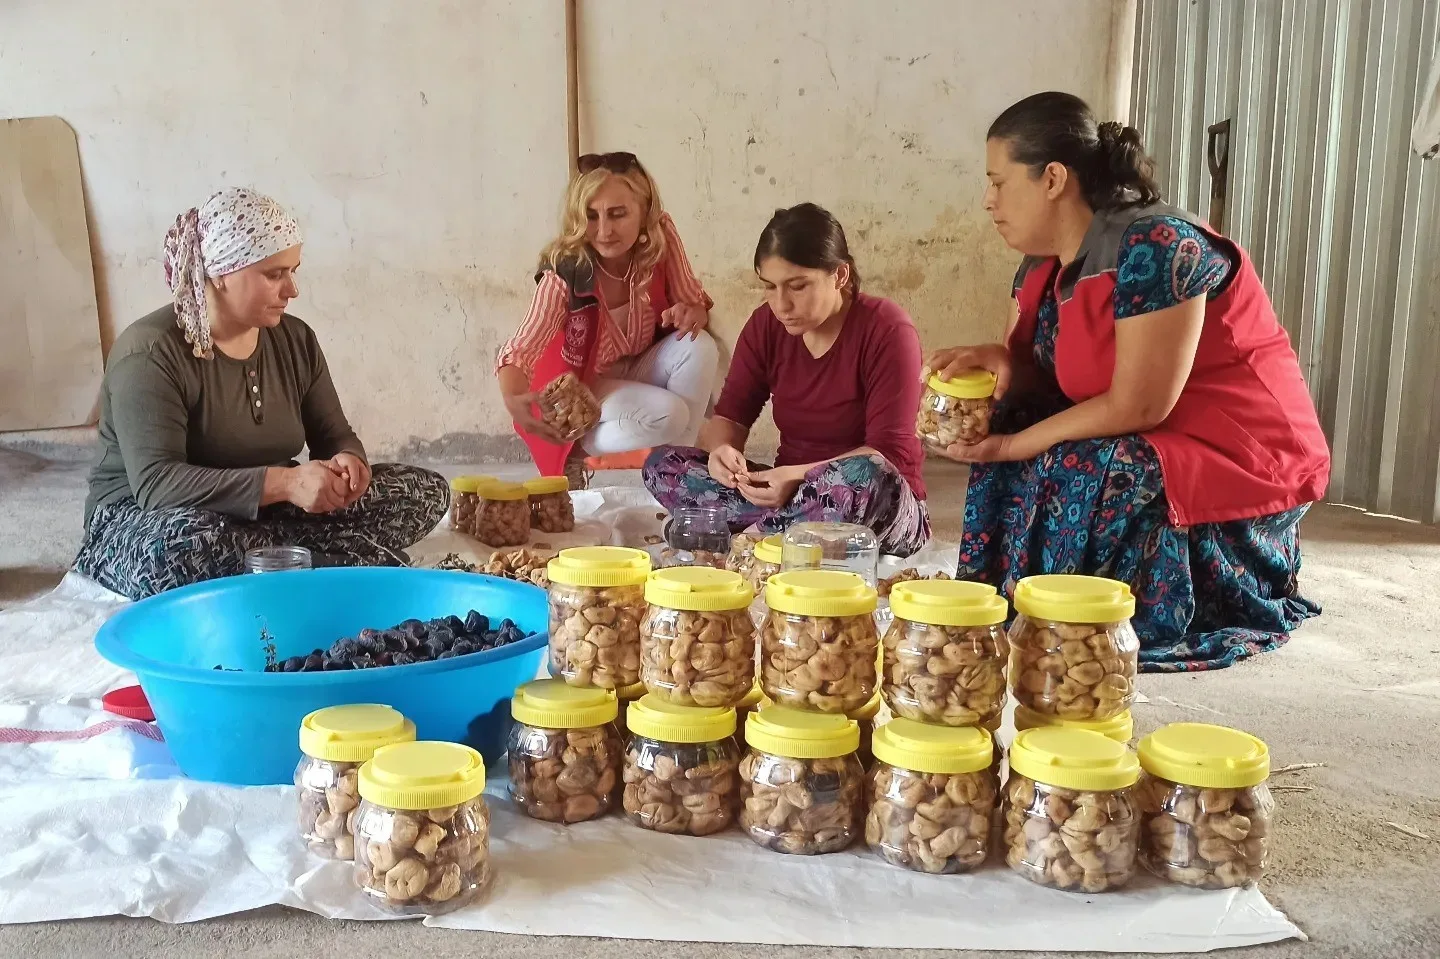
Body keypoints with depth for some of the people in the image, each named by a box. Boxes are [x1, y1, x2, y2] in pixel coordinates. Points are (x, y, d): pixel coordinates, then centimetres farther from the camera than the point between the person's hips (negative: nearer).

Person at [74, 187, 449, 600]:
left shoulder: (295, 340, 1)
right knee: (182, 548, -45)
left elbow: (334, 437, 6)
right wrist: (284, 482, -40)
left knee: (427, 491, -7)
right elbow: (156, 483, -29)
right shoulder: (150, 351, -19)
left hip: (263, 514, 6)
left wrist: (347, 461, -21)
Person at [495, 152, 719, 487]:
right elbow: (520, 350, -36)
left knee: (700, 347, -26)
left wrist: (691, 313, -34)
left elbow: (694, 303, -8)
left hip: (644, 366, 4)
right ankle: (582, 450, -3)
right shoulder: (565, 272, -28)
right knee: (667, 415, -30)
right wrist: (513, 399, -59)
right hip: (588, 383, -4)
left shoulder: (660, 236, -19)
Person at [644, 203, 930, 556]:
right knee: (663, 464, -12)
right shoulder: (766, 325, 2)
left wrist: (801, 476, -32)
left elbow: (889, 454, -18)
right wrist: (721, 449, -22)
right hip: (789, 488, 5)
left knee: (866, 478, -41)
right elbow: (729, 416, 3)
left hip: (887, 513, -5)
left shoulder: (886, 331, -13)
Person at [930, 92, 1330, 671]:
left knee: (1075, 473, -29)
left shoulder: (1153, 248, -25)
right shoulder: (1044, 263, 2)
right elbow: (1046, 376, 6)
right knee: (1005, 423, 0)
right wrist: (1002, 363, -16)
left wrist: (1017, 445, -19)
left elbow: (1138, 406, -26)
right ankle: (998, 596, 4)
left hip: (1245, 456, -9)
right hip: (1153, 447, 9)